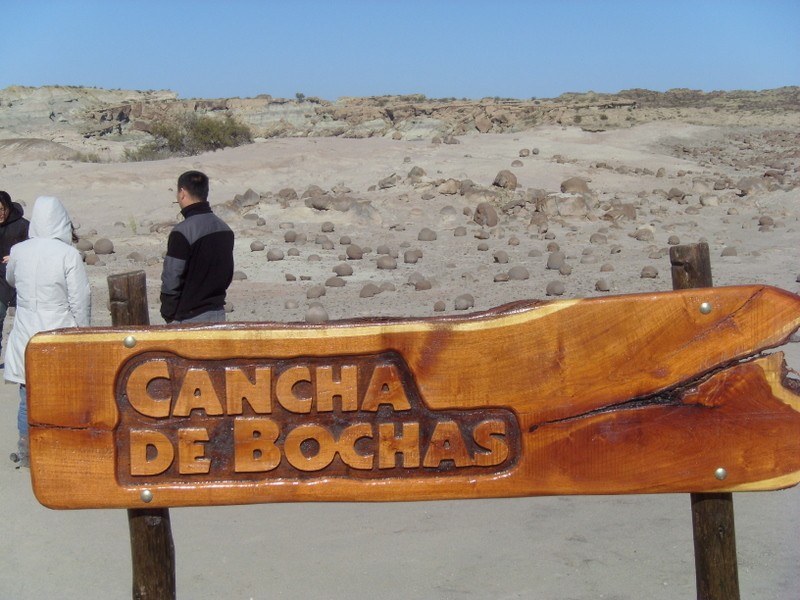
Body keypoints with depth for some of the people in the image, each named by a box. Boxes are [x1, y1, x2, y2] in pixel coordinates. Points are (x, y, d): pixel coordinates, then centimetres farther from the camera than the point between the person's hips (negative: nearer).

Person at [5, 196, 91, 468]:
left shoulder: (18, 252, -3)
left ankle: (26, 452, 23)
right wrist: (83, 331, 1)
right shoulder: (69, 255, -15)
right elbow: (81, 300, -12)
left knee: (28, 397, 13)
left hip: (26, 337, 3)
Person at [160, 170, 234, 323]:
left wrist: (168, 314, -5)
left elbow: (172, 281, -16)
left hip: (189, 318, -7)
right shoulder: (225, 229, 6)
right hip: (218, 313, 7)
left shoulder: (182, 232, -17)